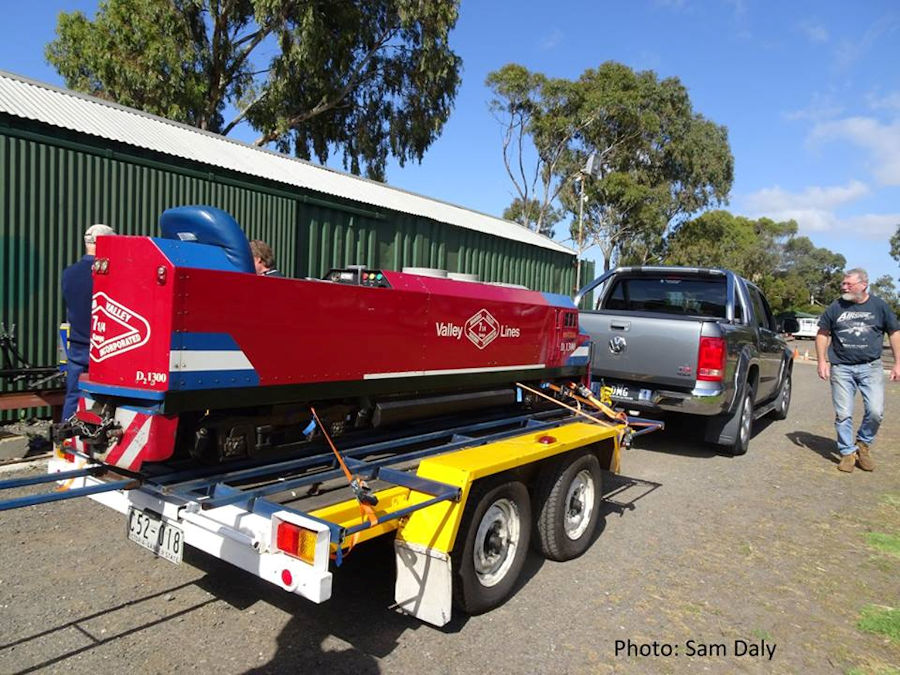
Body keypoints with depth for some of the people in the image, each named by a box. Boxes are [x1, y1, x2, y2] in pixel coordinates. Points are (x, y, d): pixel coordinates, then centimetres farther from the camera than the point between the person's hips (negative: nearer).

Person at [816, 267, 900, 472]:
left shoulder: (880, 306, 2)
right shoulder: (836, 307, 2)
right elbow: (822, 334, 9)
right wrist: (822, 361, 1)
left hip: (871, 367, 0)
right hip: (841, 368, 0)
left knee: (876, 411, -8)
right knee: (843, 414, 1)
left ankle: (863, 444, 18)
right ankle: (848, 453, 15)